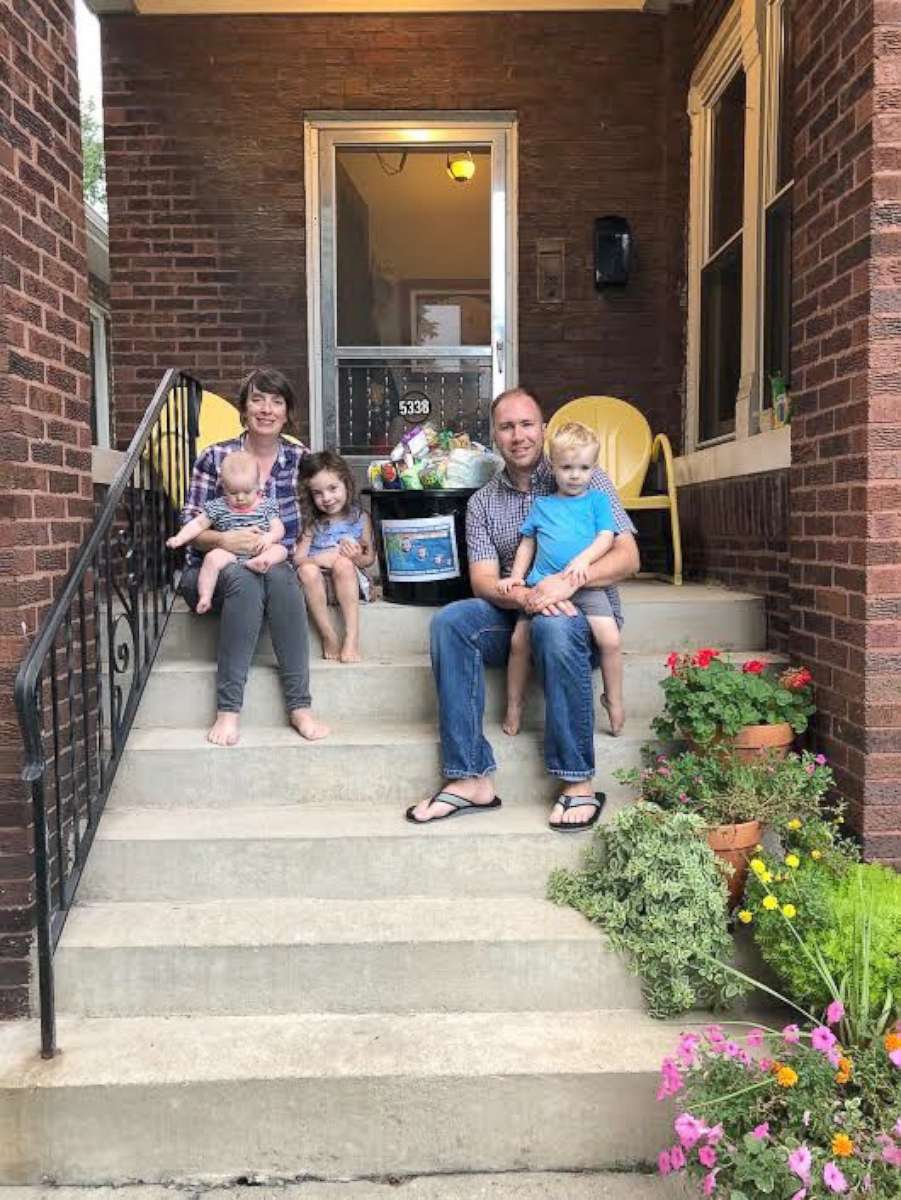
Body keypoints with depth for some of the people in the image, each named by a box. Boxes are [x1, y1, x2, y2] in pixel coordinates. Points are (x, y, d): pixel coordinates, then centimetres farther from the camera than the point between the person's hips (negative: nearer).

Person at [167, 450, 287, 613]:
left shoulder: (266, 505, 8)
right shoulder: (218, 506, 7)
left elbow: (278, 528, 3)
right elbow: (198, 524, 8)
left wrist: (269, 537, -21)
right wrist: (179, 538, -7)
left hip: (259, 549, 1)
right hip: (228, 551, -1)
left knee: (280, 550, -24)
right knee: (212, 558, -29)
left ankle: (260, 562, -51)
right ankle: (204, 597, -29)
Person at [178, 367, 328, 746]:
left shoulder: (301, 459, 5)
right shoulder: (215, 457, 0)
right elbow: (189, 527, -1)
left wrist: (279, 548, -12)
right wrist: (223, 540, -22)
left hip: (277, 569, 1)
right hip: (214, 570, -1)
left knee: (280, 577, -34)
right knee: (244, 578, -35)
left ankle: (299, 705, -33)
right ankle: (227, 709, -34)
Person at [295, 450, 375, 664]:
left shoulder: (360, 518, 2)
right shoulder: (312, 523, 3)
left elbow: (370, 557, 5)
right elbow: (298, 558, -4)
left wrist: (356, 558, -18)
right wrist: (320, 558, -24)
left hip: (349, 582, -1)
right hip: (318, 585, 1)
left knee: (343, 563, -33)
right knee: (307, 570, -32)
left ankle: (352, 636, -33)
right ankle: (328, 637, -25)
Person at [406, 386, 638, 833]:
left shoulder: (584, 480, 1)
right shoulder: (482, 502, 10)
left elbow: (627, 557, -9)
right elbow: (483, 580, -3)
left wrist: (568, 582, -28)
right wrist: (527, 596, -26)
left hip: (583, 609, -3)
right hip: (516, 612, 4)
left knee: (553, 628, -38)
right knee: (449, 622, -24)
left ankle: (577, 782, -28)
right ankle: (470, 778, -26)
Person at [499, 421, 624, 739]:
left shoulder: (597, 500, 14)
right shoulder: (541, 505, 19)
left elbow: (606, 538, 2)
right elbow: (527, 545, 22)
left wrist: (584, 559, -15)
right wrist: (515, 577, 9)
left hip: (586, 585, -1)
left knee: (610, 639, -19)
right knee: (519, 639, -11)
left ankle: (614, 701, 3)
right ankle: (513, 706, 8)